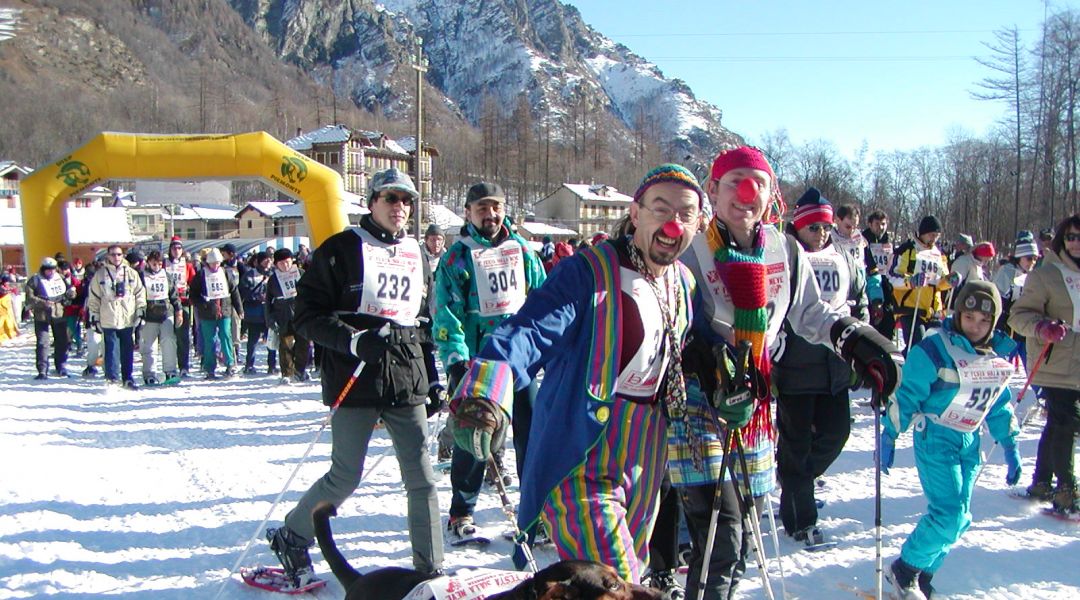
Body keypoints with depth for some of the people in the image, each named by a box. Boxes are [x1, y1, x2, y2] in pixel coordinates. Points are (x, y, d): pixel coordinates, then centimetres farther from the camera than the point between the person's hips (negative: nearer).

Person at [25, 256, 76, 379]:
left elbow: (70, 290, 20)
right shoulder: (35, 281, -4)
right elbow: (29, 298, -9)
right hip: (42, 316, -4)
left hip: (59, 315, 4)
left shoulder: (60, 278, 8)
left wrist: (70, 293, -4)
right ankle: (42, 371, -4)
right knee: (42, 343, -8)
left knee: (62, 342, 10)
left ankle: (61, 367, 25)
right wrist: (43, 303, -22)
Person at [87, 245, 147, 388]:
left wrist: (140, 311, 2)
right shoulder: (100, 274, 4)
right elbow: (93, 297, 6)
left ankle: (128, 378, 17)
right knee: (112, 350, -2)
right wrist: (95, 317, 3)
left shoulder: (131, 273, 8)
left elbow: (140, 293, 10)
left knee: (128, 351, 7)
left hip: (128, 319, 2)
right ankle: (112, 379, 4)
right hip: (109, 321, -2)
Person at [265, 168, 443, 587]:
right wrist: (354, 340, -21)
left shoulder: (416, 253, 15)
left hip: (406, 383, 5)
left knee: (422, 478, 2)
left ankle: (430, 568, 12)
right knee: (346, 476, 2)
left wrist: (432, 378, 18)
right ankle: (291, 536, 27)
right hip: (355, 381, -5)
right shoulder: (343, 249, -3)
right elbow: (307, 314, -7)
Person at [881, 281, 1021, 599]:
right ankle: (905, 569, 4)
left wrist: (1010, 445, 15)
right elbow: (906, 395, -12)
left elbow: (999, 403, 17)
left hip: (970, 442, 7)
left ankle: (922, 574, 21)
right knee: (949, 513, -14)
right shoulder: (935, 350, -14)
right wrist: (889, 435, -12)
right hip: (935, 439, -7)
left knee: (958, 518, 7)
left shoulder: (997, 355, 6)